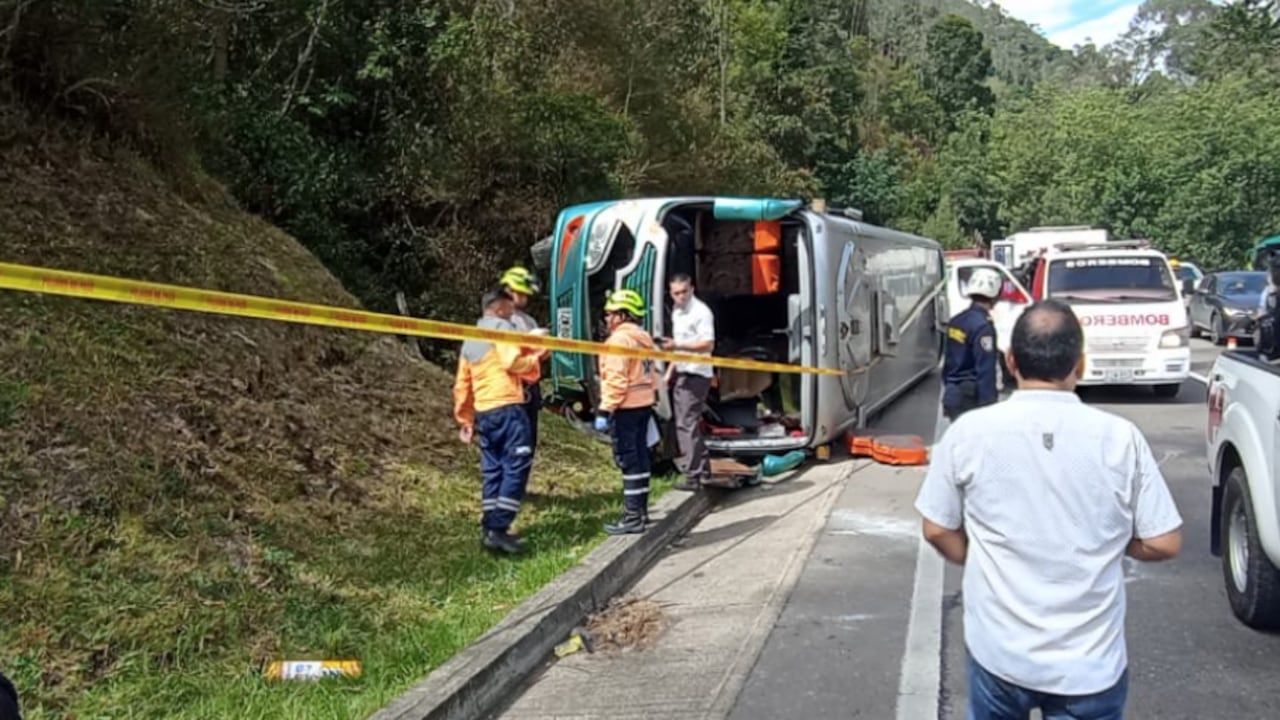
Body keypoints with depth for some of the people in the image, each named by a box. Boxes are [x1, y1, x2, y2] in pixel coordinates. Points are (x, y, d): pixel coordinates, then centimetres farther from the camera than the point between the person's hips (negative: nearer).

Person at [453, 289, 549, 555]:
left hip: (483, 413, 8)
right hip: (507, 408, -8)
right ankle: (497, 529, -14)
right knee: (516, 467, -8)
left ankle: (489, 529, 11)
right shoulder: (501, 327, 0)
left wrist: (464, 419, 25)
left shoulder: (470, 340, 23)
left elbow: (462, 385, 22)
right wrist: (535, 359, 2)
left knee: (492, 470, 12)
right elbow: (512, 361, -16)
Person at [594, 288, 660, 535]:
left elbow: (615, 379, -21)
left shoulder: (619, 339, -15)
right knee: (640, 455, 15)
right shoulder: (643, 338, 16)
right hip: (644, 404, 10)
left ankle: (632, 516, -6)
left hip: (626, 407, -10)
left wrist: (604, 410, -20)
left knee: (628, 459, -7)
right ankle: (640, 510, 23)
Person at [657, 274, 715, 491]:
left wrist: (677, 345, -27)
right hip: (681, 374, 10)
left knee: (687, 424, -12)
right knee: (690, 423, 15)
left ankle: (692, 476, -10)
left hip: (696, 375, -10)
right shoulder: (676, 312, 15)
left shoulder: (701, 312, -13)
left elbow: (708, 344, -20)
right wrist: (670, 371, 18)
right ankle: (703, 468, 26)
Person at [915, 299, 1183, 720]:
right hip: (1089, 662, -1)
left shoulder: (968, 432, -11)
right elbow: (1163, 543, -6)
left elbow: (937, 531, -1)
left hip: (998, 652, 1)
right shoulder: (1119, 438, -12)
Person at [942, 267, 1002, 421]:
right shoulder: (983, 326, -17)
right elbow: (986, 372, -19)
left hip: (952, 395, 9)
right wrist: (987, 406, -18)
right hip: (970, 398, -9)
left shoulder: (956, 321, 8)